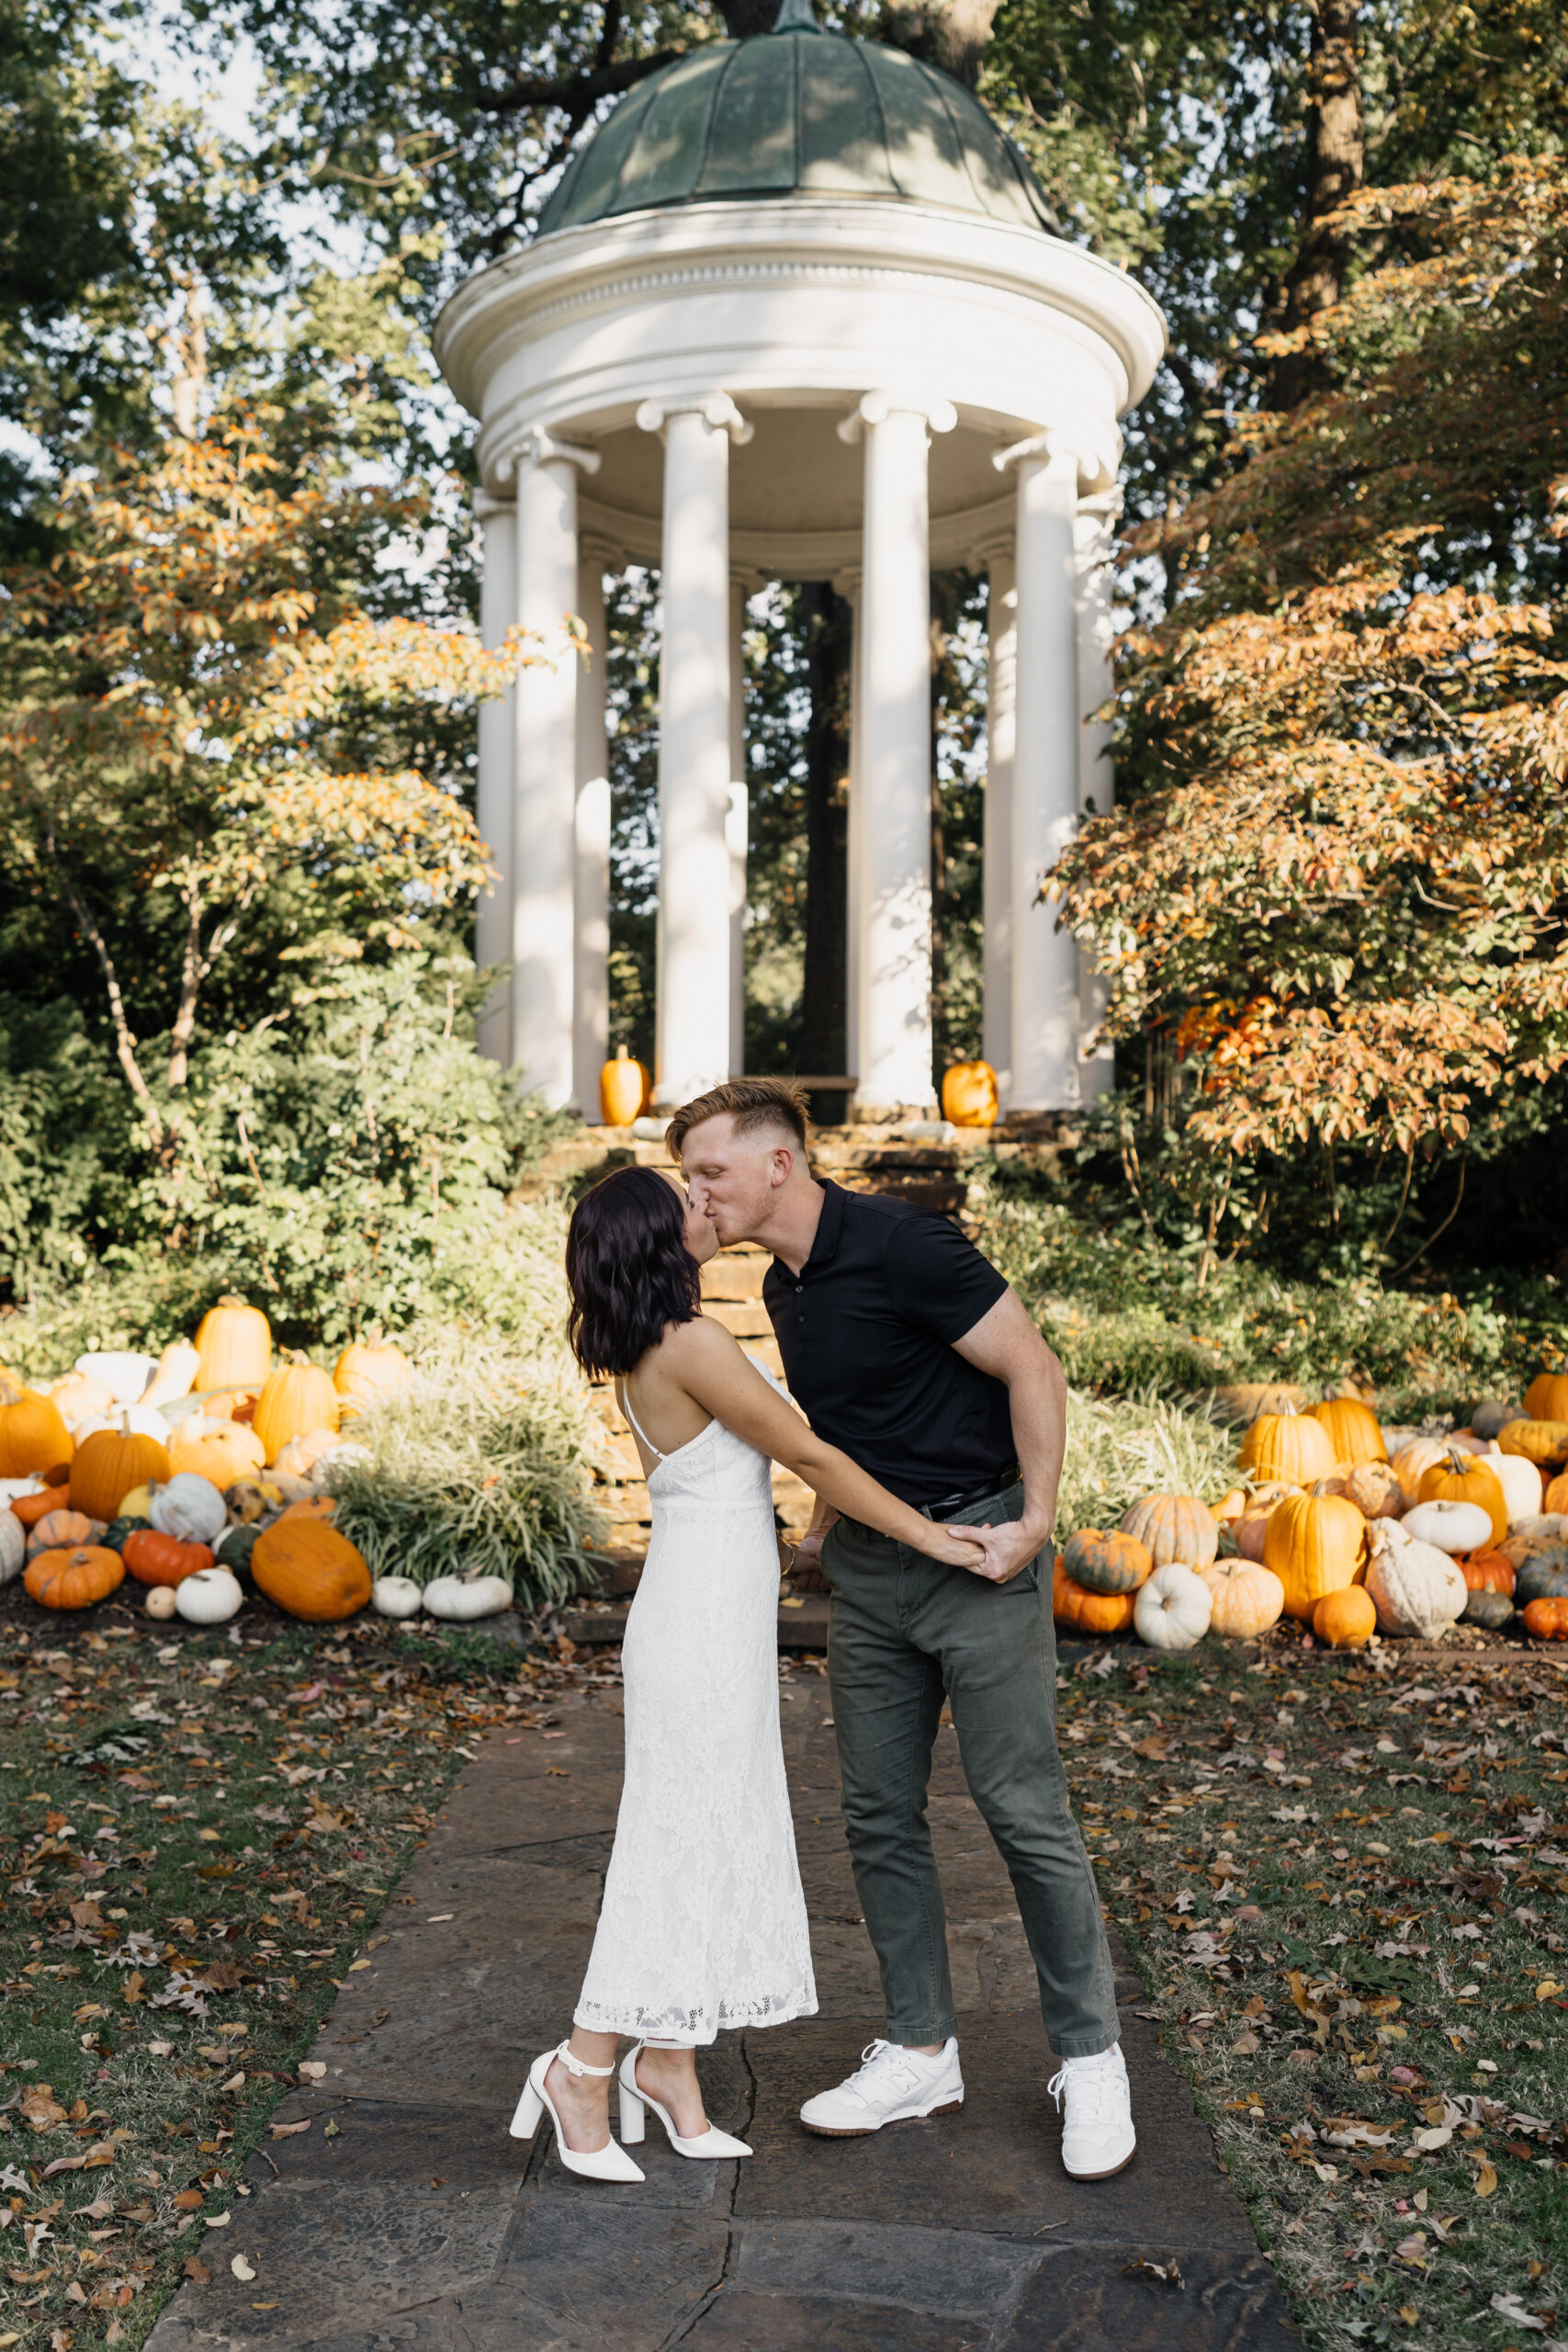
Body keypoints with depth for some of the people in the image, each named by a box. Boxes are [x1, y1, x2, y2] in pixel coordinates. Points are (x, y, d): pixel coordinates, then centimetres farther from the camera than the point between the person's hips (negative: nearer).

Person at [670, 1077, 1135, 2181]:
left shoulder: (899, 1244, -17)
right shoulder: (784, 1286, 9)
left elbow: (1033, 1369, -16)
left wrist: (1036, 1522, -16)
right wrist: (825, 1525, 16)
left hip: (975, 1549, -8)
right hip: (868, 1571, 8)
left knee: (1025, 1810, -2)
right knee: (879, 1816, 10)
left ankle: (1091, 2059, 14)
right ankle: (922, 2051, 23)